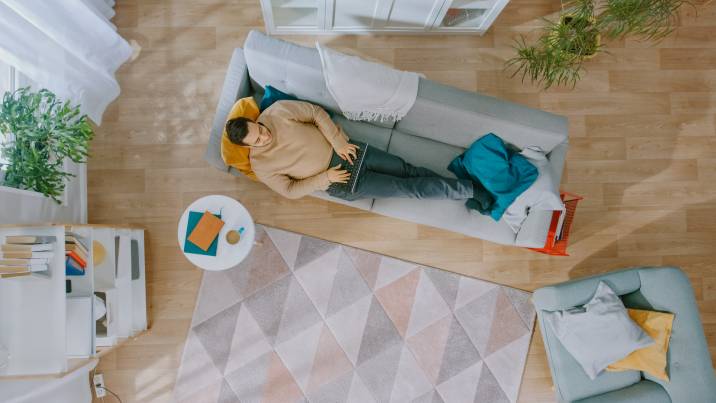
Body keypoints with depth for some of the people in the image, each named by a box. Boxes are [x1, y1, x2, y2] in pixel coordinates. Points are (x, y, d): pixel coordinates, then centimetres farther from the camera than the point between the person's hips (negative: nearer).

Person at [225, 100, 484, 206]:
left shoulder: (277, 111, -8)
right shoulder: (261, 165, -11)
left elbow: (316, 113, -2)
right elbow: (290, 190, -6)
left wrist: (339, 142, -12)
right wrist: (325, 178, -14)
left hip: (342, 150, 3)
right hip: (340, 184, -3)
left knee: (405, 169, 0)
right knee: (408, 188, -5)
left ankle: (465, 188, 13)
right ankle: (472, 189, 3)